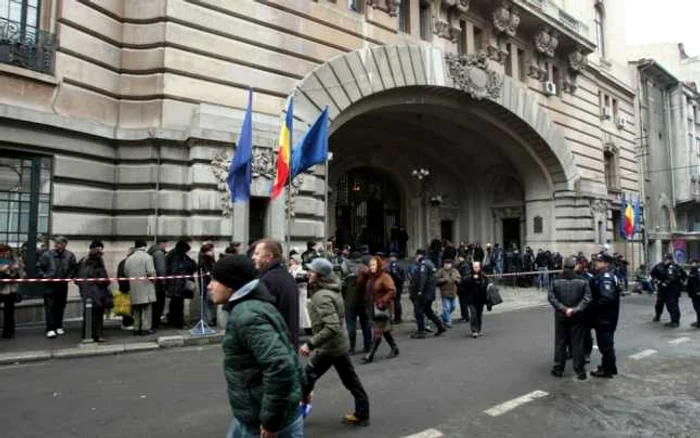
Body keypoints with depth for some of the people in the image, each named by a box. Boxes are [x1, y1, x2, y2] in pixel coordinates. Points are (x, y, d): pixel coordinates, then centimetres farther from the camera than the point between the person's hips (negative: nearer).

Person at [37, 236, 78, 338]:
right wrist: (44, 276, -9)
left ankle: (58, 327, 23)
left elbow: (74, 268, 9)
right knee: (50, 307, -4)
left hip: (63, 285, 2)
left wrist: (69, 277, -3)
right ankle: (50, 329, -1)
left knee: (60, 307, 10)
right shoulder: (47, 255, -5)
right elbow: (39, 268, 3)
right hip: (50, 285, -2)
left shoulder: (70, 256, 1)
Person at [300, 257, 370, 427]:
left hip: (329, 346, -10)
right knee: (350, 379, 16)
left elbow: (332, 327, -33)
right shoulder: (331, 289, 5)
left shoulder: (322, 296, -25)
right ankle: (362, 414, 25)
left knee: (307, 377, 6)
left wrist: (310, 344, -31)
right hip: (340, 343, 10)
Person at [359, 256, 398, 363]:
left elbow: (392, 291, -19)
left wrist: (383, 301, -24)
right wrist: (363, 274, -2)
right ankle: (394, 349, 32)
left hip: (383, 308, -8)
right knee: (385, 330, 18)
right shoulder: (370, 277, 9)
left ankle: (370, 355, -3)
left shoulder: (385, 277, -14)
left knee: (377, 332, -5)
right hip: (374, 308, 8)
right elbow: (362, 287, 6)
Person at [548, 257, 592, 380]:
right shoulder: (583, 282, -7)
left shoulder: (556, 282, -6)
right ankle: (580, 371, 11)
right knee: (578, 343, 7)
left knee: (560, 342, 11)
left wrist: (563, 308, -13)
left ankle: (558, 369, 17)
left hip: (561, 316, 1)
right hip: (577, 317, -1)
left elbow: (552, 298, -11)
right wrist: (575, 309, -16)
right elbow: (587, 299, -14)